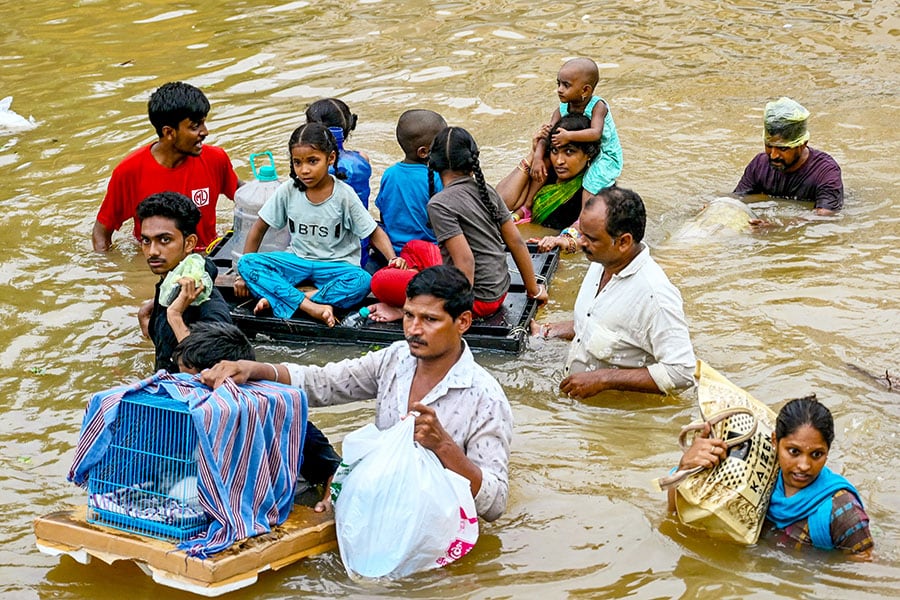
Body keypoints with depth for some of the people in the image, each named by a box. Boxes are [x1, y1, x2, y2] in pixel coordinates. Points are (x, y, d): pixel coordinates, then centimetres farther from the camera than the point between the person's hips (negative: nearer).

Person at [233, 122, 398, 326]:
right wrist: (245, 273, 2)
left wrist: (393, 260, -24)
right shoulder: (288, 191, -6)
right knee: (246, 263, -22)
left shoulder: (344, 194, -12)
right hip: (297, 261, 3)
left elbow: (375, 233, -6)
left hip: (335, 266, -2)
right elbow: (259, 228, 4)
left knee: (362, 282, -36)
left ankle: (278, 298, -32)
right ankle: (310, 307, -36)